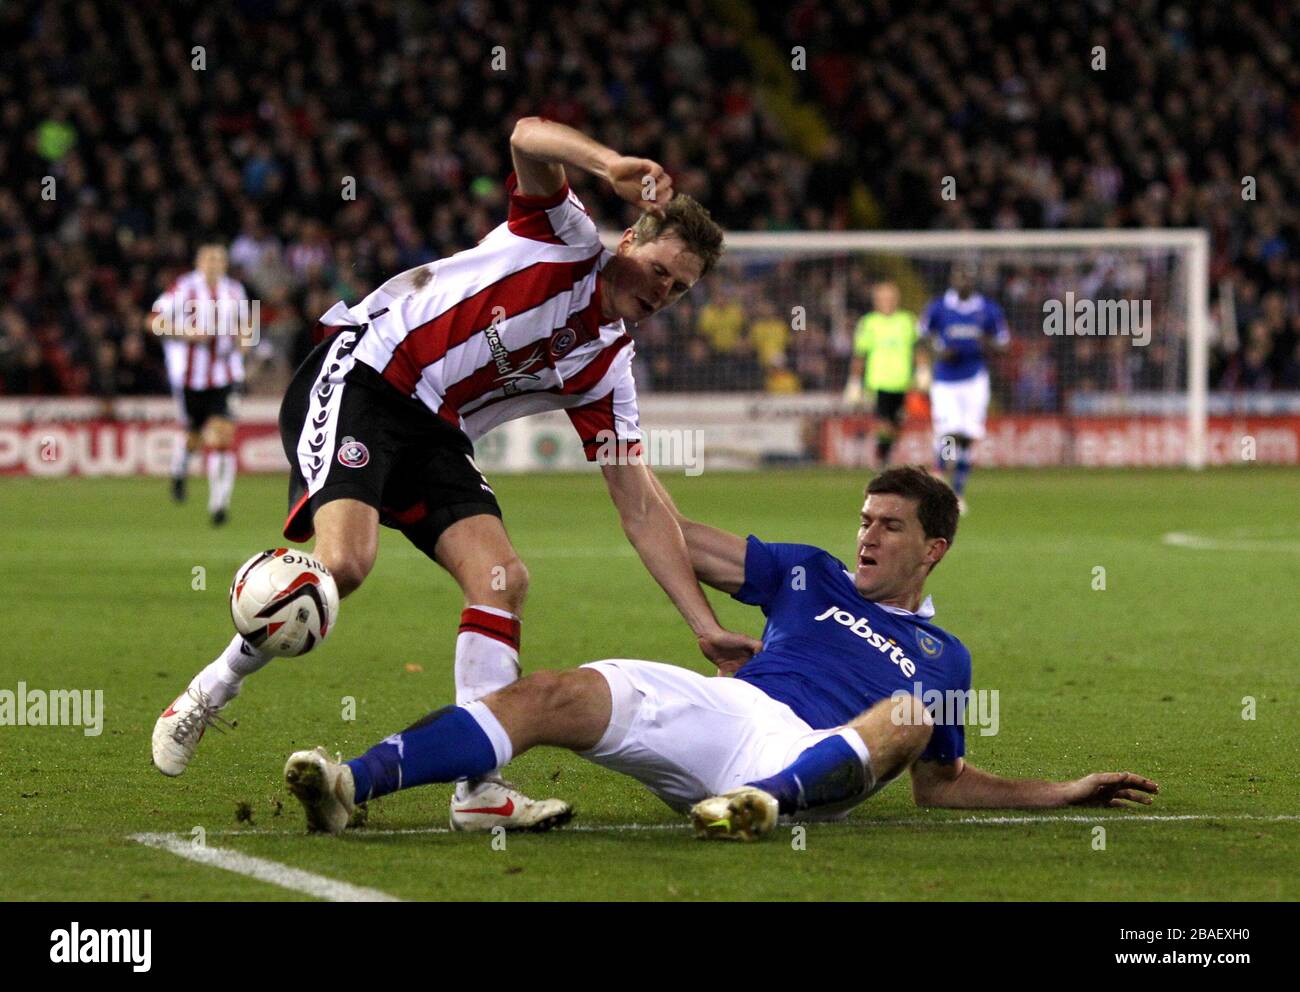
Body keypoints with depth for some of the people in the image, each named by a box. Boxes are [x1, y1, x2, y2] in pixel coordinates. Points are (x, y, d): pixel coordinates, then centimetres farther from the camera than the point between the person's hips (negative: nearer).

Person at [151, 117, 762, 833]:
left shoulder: (605, 369, 10)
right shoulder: (568, 238, -2)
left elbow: (640, 505, 9)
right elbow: (528, 137, -19)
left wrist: (706, 626, 1)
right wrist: (613, 167, -37)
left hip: (434, 436, 7)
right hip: (358, 377, -7)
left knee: (502, 578, -14)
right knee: (343, 561, -27)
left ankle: (479, 787, -16)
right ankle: (208, 693, -5)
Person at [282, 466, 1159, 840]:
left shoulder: (944, 657, 26)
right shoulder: (811, 577, 27)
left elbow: (939, 784, 29)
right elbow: (679, 539, 23)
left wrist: (1069, 793, 21)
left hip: (812, 758, -1)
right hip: (717, 708, 1)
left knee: (910, 710, -32)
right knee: (553, 696, -25)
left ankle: (765, 800, -58)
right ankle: (354, 785, -45)